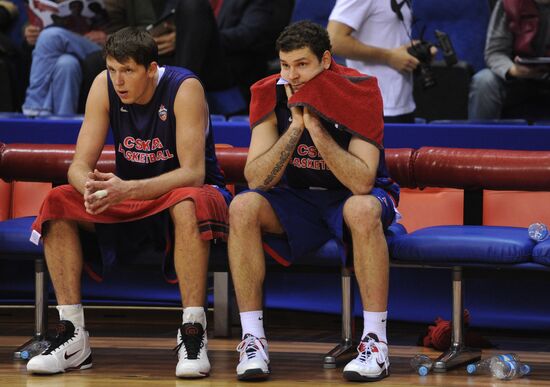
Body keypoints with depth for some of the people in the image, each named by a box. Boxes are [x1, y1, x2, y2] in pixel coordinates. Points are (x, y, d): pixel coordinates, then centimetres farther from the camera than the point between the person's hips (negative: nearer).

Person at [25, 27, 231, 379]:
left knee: (187, 204, -40)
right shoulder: (105, 86, -8)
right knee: (58, 204, -18)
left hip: (184, 194, -5)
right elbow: (80, 165, -10)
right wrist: (90, 187, -37)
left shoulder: (184, 89, -21)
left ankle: (193, 334, -37)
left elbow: (193, 172, -28)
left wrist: (127, 189, -42)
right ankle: (73, 338, -20)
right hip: (129, 203, 5)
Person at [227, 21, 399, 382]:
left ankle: (376, 341, -32)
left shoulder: (359, 92, -20)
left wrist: (316, 127, -34)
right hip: (296, 198, 3)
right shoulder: (271, 95, -11)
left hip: (351, 196, -3)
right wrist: (295, 126, -28)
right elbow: (256, 179, -18)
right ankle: (253, 339, -22)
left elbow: (362, 182, -29)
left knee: (362, 209, -38)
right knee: (243, 207, -26)